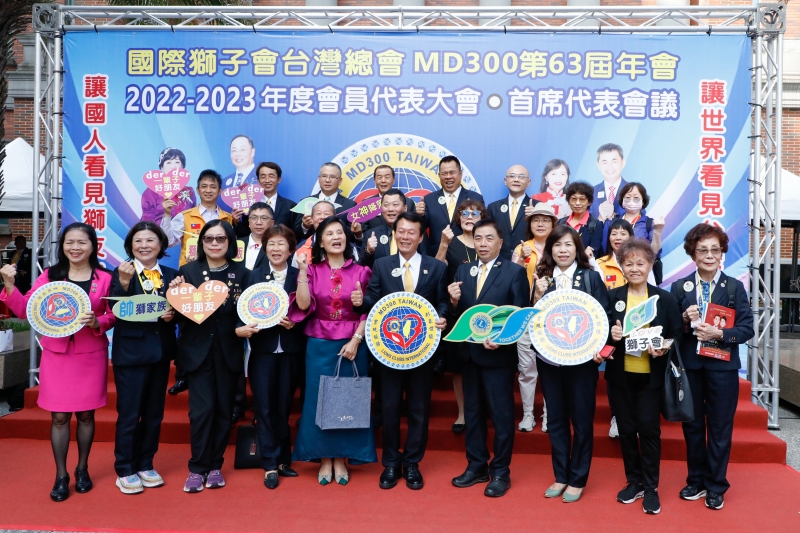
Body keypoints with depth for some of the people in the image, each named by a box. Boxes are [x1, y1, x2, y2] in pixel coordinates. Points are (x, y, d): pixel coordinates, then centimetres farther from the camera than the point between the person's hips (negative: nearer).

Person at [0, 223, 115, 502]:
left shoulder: (104, 278, -3)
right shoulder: (49, 275, 1)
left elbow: (113, 316, -1)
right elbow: (24, 310, 1)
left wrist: (97, 322, -21)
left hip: (91, 355, -1)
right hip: (56, 354, 1)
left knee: (86, 414, 10)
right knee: (59, 416, 4)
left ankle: (82, 470, 27)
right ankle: (61, 476, 17)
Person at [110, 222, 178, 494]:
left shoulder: (171, 275, 6)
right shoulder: (121, 273, -3)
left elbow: (178, 310, 7)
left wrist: (172, 314, -15)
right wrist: (124, 282, -29)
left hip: (160, 350, 4)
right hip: (130, 351, -4)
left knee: (154, 413, 13)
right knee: (129, 413, 2)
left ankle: (145, 465, 27)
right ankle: (125, 471, 16)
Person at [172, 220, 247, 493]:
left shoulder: (242, 272, 3)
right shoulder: (188, 271, 1)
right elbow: (180, 314, -1)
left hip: (228, 351, 1)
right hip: (198, 350, -1)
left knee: (224, 409, 8)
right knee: (202, 409, -5)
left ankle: (215, 466, 23)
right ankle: (198, 468, 11)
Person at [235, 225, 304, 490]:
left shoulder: (298, 276, 3)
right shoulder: (253, 275, 4)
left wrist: (294, 323, -16)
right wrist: (241, 328, -20)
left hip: (290, 350, 0)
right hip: (262, 349, 0)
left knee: (283, 406, 10)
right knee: (264, 407, 1)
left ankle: (283, 459, 23)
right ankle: (270, 465, 11)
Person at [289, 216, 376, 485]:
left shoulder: (360, 271, 2)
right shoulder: (312, 270, 3)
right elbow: (303, 305, -11)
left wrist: (355, 340, -10)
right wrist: (302, 270, -15)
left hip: (352, 344, 0)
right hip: (319, 345, 0)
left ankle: (341, 459, 17)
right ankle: (325, 459, 16)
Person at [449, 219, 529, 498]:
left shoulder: (515, 272, -5)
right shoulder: (463, 270, 9)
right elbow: (458, 314, 5)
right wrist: (454, 302, -15)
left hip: (499, 353, -5)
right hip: (469, 352, 5)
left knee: (501, 414, 5)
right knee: (473, 411, 14)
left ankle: (500, 472, 19)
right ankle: (476, 466, 28)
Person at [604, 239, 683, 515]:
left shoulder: (666, 299, -1)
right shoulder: (611, 297, 1)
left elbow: (677, 336, 0)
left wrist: (663, 349, -18)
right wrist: (610, 336, -17)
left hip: (651, 376, -1)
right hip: (620, 376, 2)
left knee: (649, 429, 1)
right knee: (626, 429, 10)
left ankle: (650, 487, 16)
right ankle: (634, 482, 26)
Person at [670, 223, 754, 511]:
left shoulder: (735, 287, -2)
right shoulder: (679, 287, 1)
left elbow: (747, 328, -6)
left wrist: (719, 334, -21)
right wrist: (685, 320, -19)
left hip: (722, 367, -1)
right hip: (689, 366, 2)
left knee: (720, 428, 8)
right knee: (692, 425, 13)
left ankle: (716, 487, 24)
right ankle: (696, 481, 29)